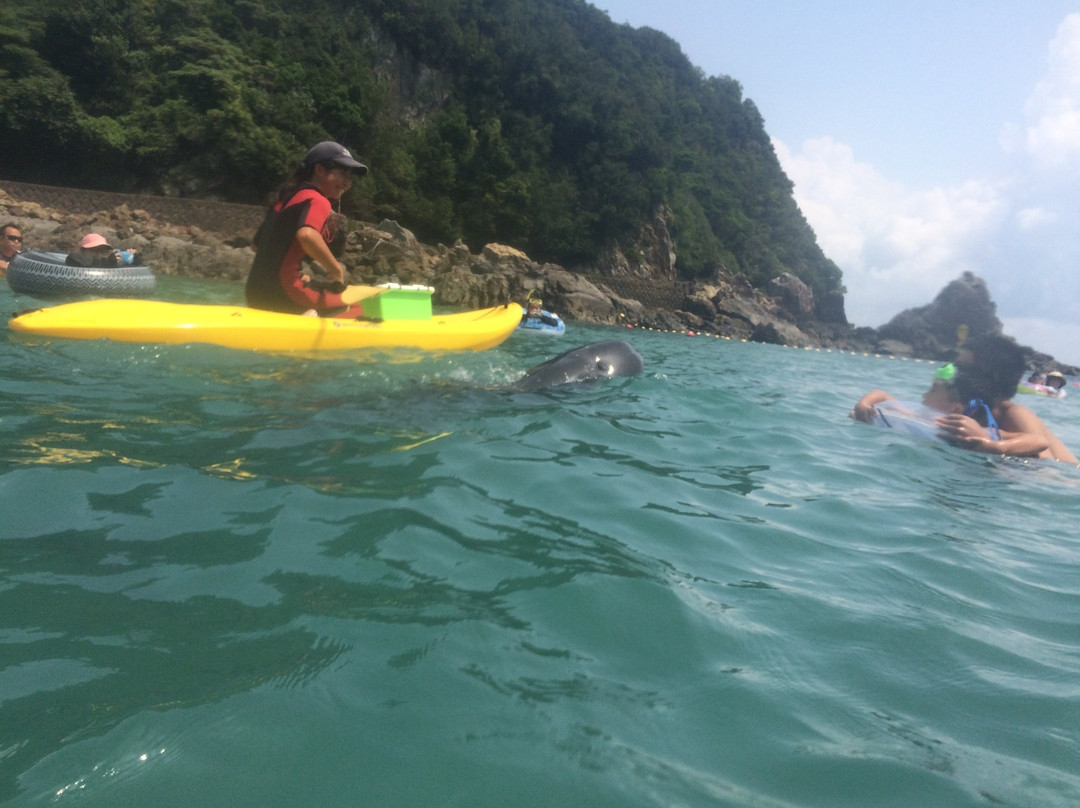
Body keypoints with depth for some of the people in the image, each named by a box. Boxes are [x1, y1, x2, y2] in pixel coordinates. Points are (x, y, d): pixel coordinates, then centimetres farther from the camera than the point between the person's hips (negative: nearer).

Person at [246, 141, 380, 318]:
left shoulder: (286, 199, 18)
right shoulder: (317, 201, -7)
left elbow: (258, 244, 23)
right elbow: (306, 235, -29)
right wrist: (337, 270, -16)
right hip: (284, 295, -9)